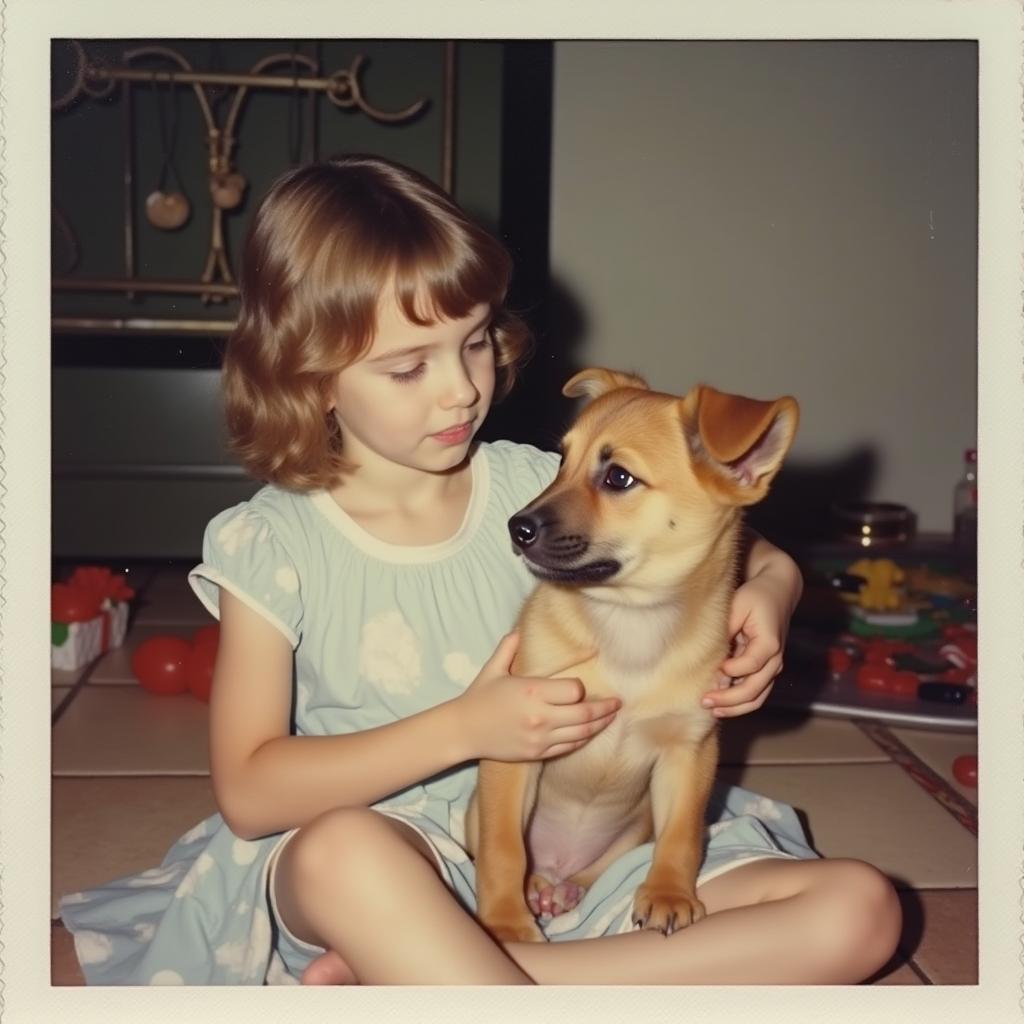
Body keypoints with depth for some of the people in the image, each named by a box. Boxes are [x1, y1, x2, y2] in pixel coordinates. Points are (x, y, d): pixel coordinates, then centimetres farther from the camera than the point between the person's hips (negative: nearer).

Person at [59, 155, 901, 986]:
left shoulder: (533, 489, -1)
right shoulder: (271, 547, -7)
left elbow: (732, 547, 10)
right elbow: (247, 792, -11)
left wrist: (768, 584, -15)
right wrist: (462, 729, -21)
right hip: (390, 872, -4)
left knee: (860, 913, -16)